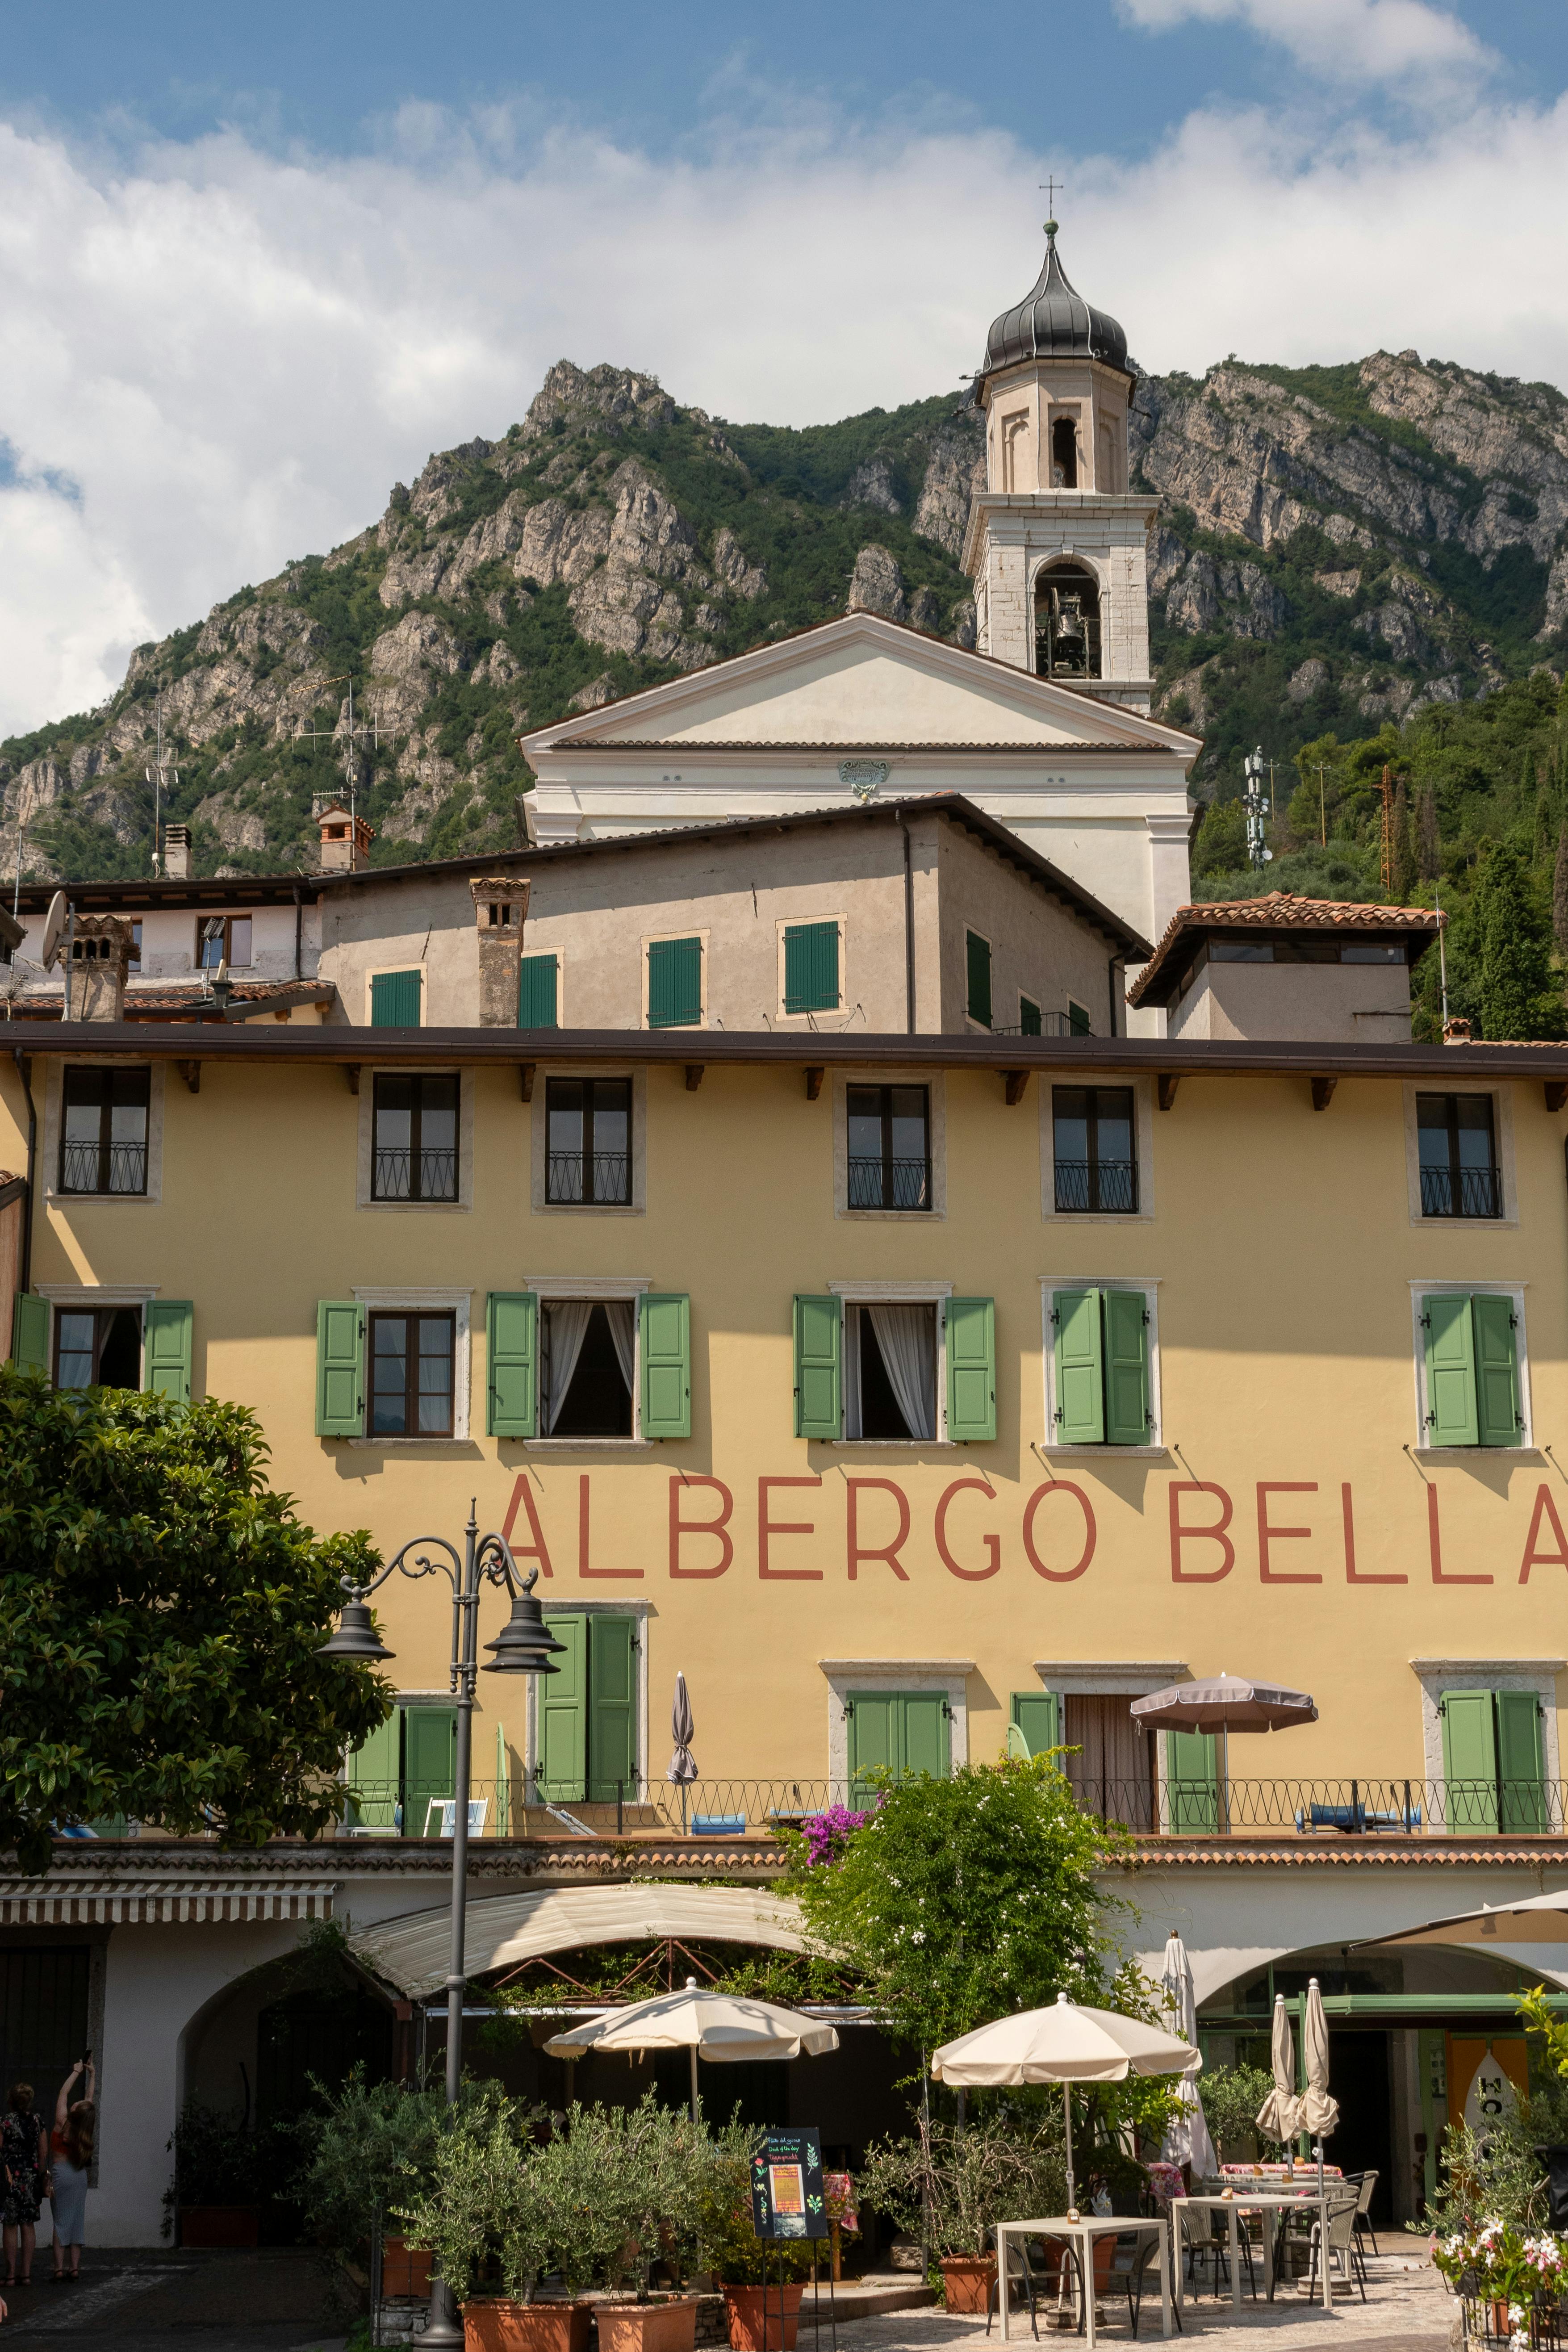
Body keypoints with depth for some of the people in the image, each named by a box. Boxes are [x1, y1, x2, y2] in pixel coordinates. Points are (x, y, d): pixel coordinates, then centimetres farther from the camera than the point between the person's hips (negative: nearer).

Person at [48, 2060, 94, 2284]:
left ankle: (59, 2268, -6)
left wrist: (76, 2072, 7)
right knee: (77, 2220, 8)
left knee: (60, 2220, -3)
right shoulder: (87, 2131, -2)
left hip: (61, 2172, -4)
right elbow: (90, 2100, 12)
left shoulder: (63, 2124, -12)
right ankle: (75, 2267, 7)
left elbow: (64, 2093, -2)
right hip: (80, 2174, 4)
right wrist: (91, 2075, 20)